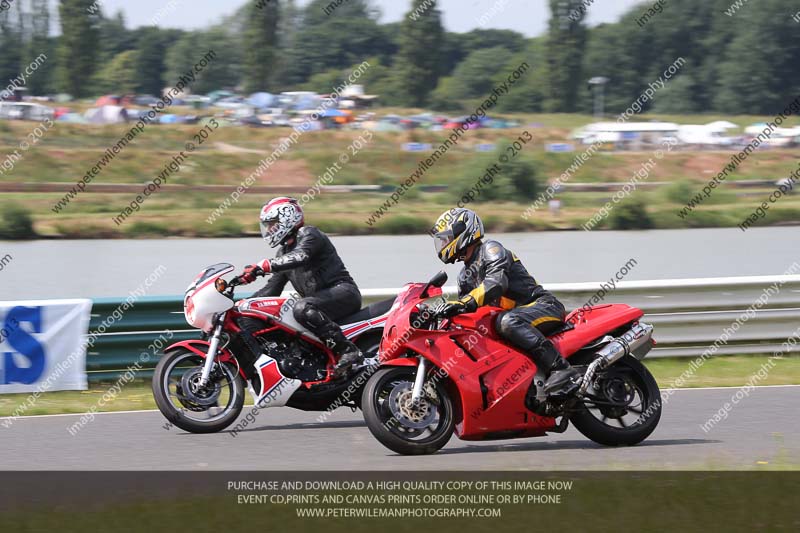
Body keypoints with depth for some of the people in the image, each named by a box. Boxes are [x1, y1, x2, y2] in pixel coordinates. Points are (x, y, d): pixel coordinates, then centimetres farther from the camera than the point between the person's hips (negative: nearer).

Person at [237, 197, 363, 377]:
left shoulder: (308, 234, -6)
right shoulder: (284, 252, 22)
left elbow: (300, 257, -28)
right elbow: (272, 289, 23)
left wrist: (265, 266, -39)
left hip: (342, 291, -9)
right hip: (318, 298, 9)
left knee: (302, 308, -39)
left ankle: (349, 350, -38)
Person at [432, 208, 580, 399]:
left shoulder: (490, 249, -8)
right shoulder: (466, 275, 22)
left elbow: (497, 282, -27)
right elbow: (459, 312, 22)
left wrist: (465, 303, -39)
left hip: (545, 305, -10)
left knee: (508, 322, -38)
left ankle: (562, 369, -43)